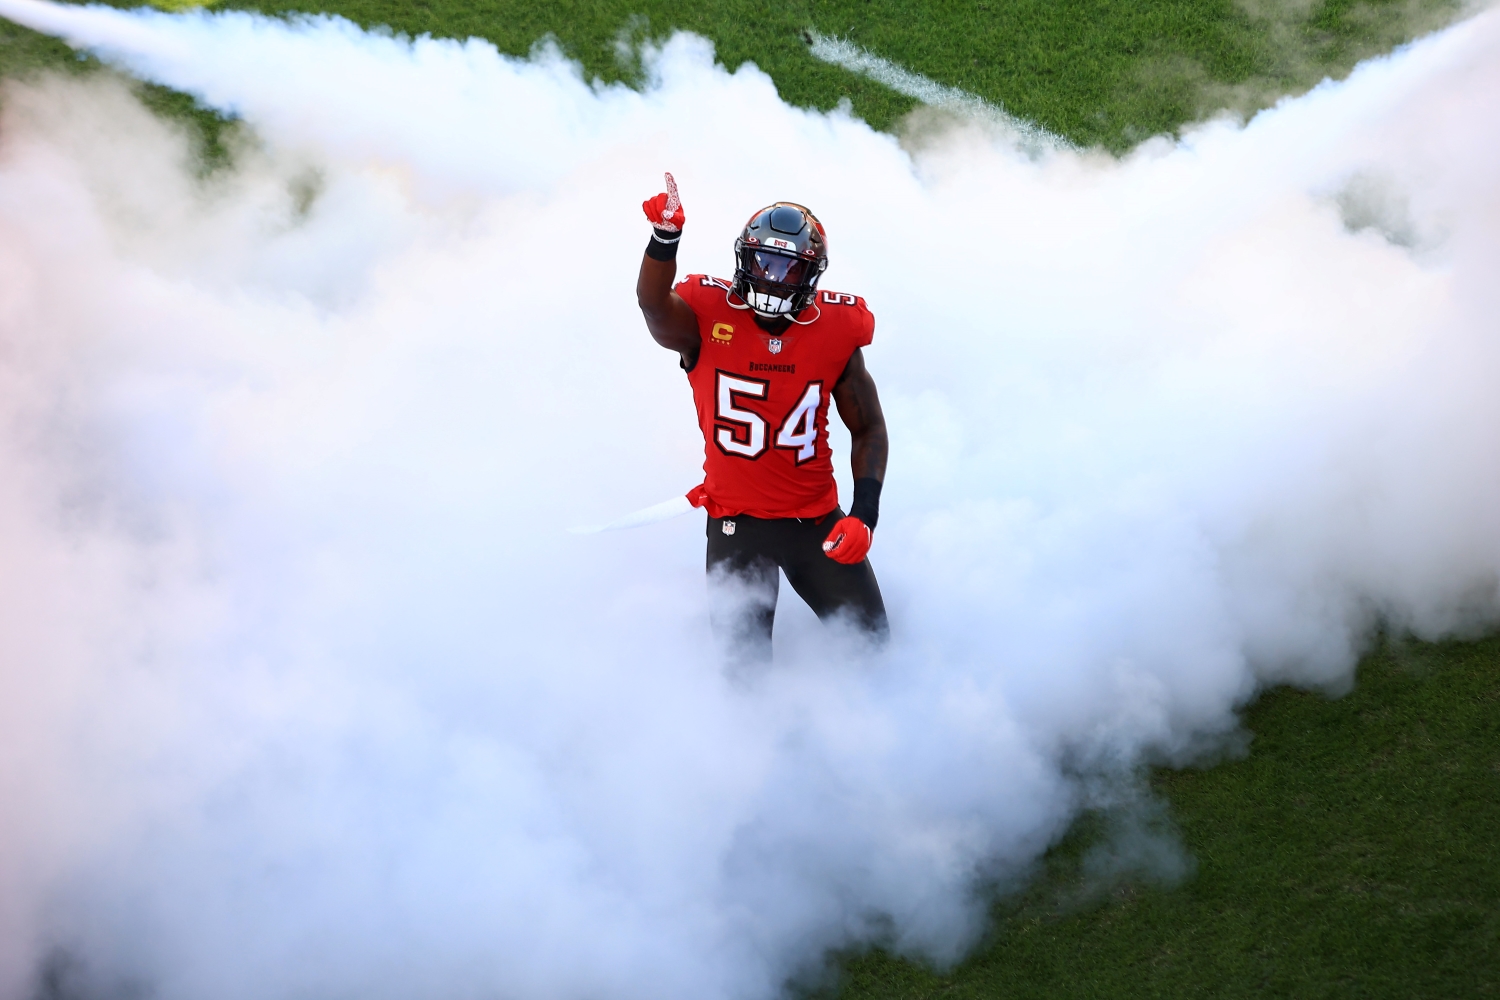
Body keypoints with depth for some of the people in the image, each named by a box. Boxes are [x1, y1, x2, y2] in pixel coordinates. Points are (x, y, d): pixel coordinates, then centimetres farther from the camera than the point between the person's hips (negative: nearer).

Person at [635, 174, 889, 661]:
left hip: (816, 519, 2)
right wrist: (664, 238, -52)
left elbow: (869, 430, 3)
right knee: (743, 659, -3)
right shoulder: (707, 320, -10)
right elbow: (654, 304, -33)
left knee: (871, 641, 8)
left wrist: (864, 513, -9)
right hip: (735, 521, -2)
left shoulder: (834, 332, -5)